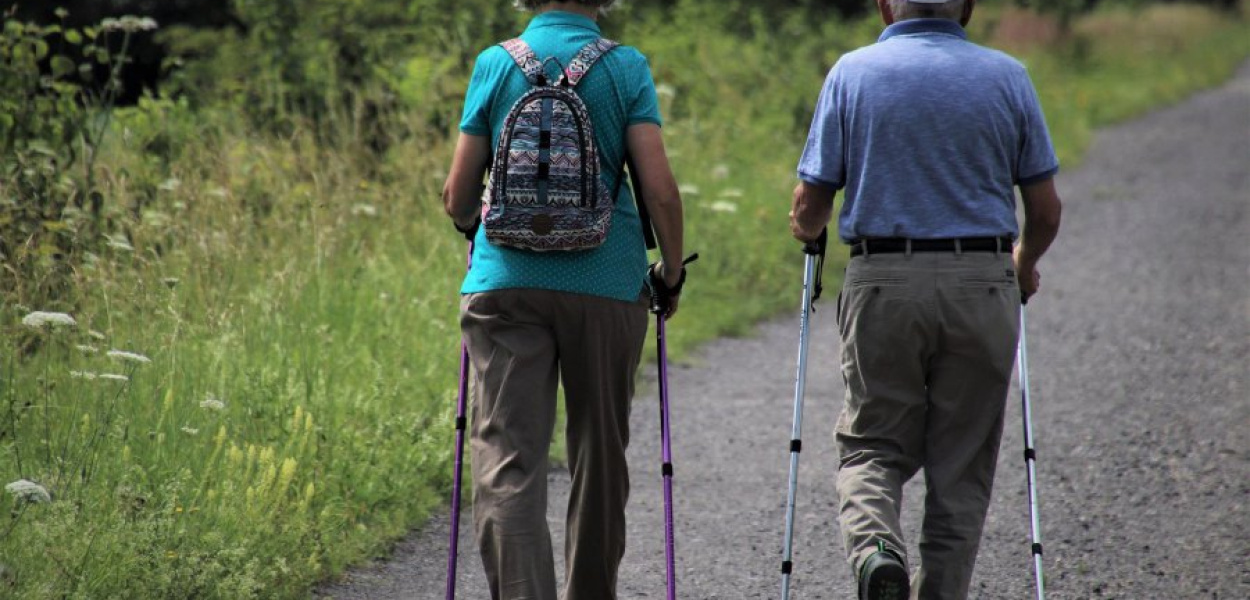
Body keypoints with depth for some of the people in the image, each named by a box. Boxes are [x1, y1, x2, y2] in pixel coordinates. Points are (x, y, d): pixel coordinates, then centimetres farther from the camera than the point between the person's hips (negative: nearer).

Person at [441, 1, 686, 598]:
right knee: (599, 457, 16)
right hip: (606, 282, 1)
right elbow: (660, 190, -7)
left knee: (505, 462, -6)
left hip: (506, 281, 0)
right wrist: (672, 273, 9)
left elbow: (457, 198, 5)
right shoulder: (626, 67, 1)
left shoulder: (495, 64, 3)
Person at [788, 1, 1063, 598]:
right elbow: (1046, 211, 6)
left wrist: (808, 230, 24)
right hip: (981, 283, 1)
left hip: (882, 285, -1)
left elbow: (810, 205, 0)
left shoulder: (852, 73, 1)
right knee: (961, 467, 10)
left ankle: (873, 545, -17)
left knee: (872, 445, 11)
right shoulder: (1007, 77, 4)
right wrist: (1024, 266, 27)